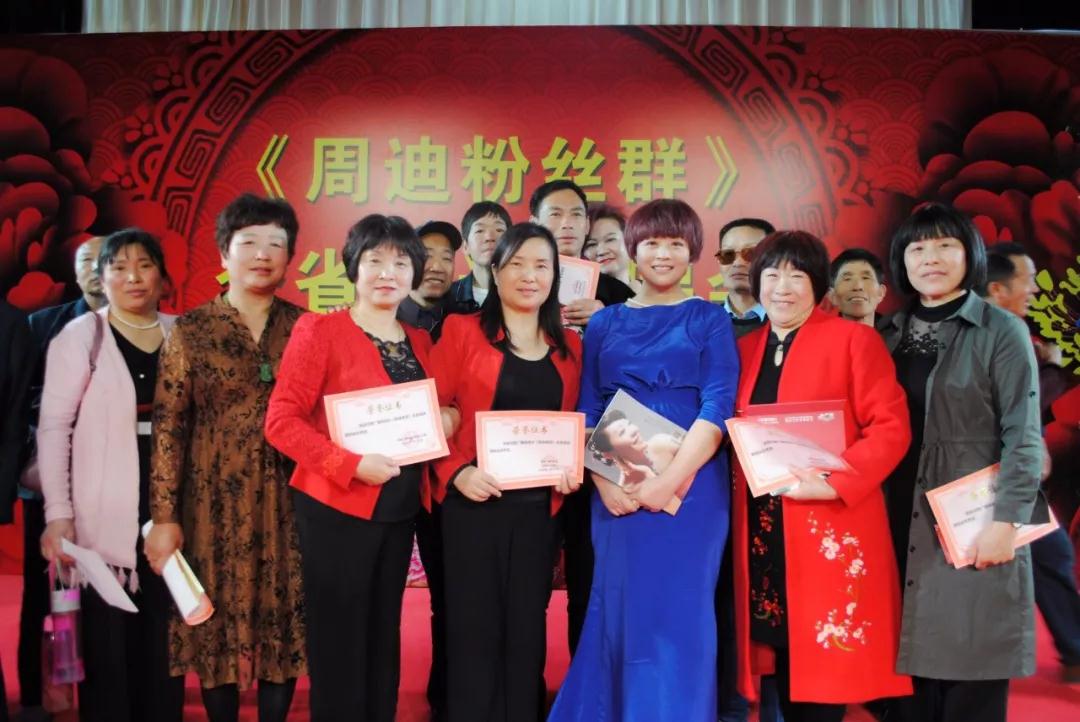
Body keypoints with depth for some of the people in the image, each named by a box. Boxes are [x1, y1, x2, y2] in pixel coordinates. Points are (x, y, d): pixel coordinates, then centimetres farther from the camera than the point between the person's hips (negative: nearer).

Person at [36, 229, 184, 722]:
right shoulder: (81, 335, 1)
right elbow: (53, 427, -4)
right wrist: (57, 514, -12)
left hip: (169, 511, 3)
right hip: (103, 519, -3)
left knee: (164, 643, 7)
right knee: (107, 644, -1)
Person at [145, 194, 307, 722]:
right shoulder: (191, 330, -1)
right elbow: (168, 426, -4)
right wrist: (164, 516, -8)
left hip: (289, 498, 2)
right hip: (217, 499, -1)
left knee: (284, 620, 8)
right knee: (218, 620, 8)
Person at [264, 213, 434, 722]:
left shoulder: (419, 341, 9)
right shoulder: (320, 330, -8)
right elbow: (281, 421, -14)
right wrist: (352, 465, -23)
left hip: (399, 509, 6)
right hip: (337, 508, -6)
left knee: (384, 638, 16)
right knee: (338, 643, 4)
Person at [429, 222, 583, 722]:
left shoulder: (569, 347, 11)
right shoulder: (462, 331, -1)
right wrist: (456, 472, -18)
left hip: (539, 507, 3)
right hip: (473, 503, -3)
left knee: (528, 629, 11)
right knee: (474, 628, 3)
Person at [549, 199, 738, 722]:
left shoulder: (710, 320, 4)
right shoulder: (603, 323, 12)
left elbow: (718, 407, -7)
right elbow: (586, 414, 8)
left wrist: (671, 478, -19)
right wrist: (605, 482, -9)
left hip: (690, 487, -2)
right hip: (617, 492, 2)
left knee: (678, 616, 1)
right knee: (616, 614, 6)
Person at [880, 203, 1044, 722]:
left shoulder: (1001, 332, -2)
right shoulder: (892, 336, 11)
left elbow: (1023, 438, -7)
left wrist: (1006, 521, -15)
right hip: (904, 527, 4)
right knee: (910, 672, 5)